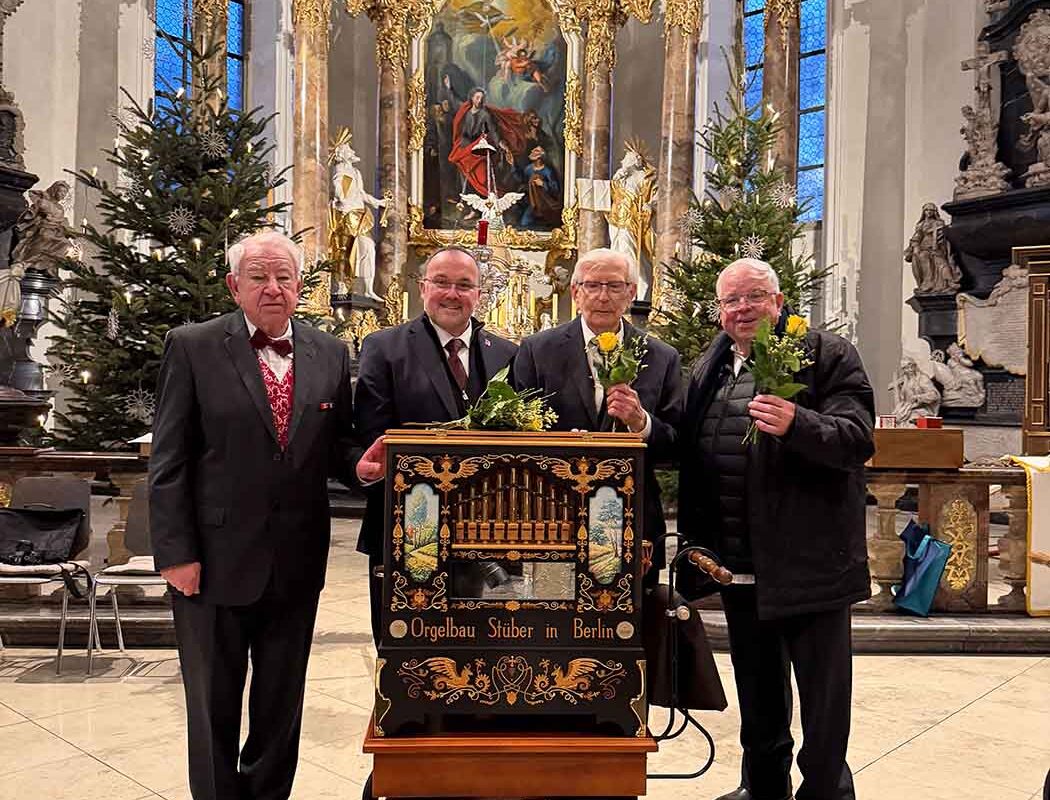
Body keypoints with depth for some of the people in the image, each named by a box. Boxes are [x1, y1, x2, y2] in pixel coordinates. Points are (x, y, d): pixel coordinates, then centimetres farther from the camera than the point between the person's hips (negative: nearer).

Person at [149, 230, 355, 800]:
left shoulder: (330, 354, 4)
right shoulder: (192, 347, -5)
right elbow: (168, 460, -6)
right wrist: (176, 552, -10)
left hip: (296, 562, 3)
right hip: (215, 560, -3)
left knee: (282, 704, 18)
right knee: (213, 705, 15)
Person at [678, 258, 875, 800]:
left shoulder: (828, 355, -6)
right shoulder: (709, 367, 12)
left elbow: (857, 438, -17)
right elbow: (689, 457, 16)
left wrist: (797, 425, -35)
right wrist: (696, 541, 10)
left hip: (809, 561, -6)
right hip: (737, 565, 6)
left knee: (823, 690, 6)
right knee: (757, 689, 21)